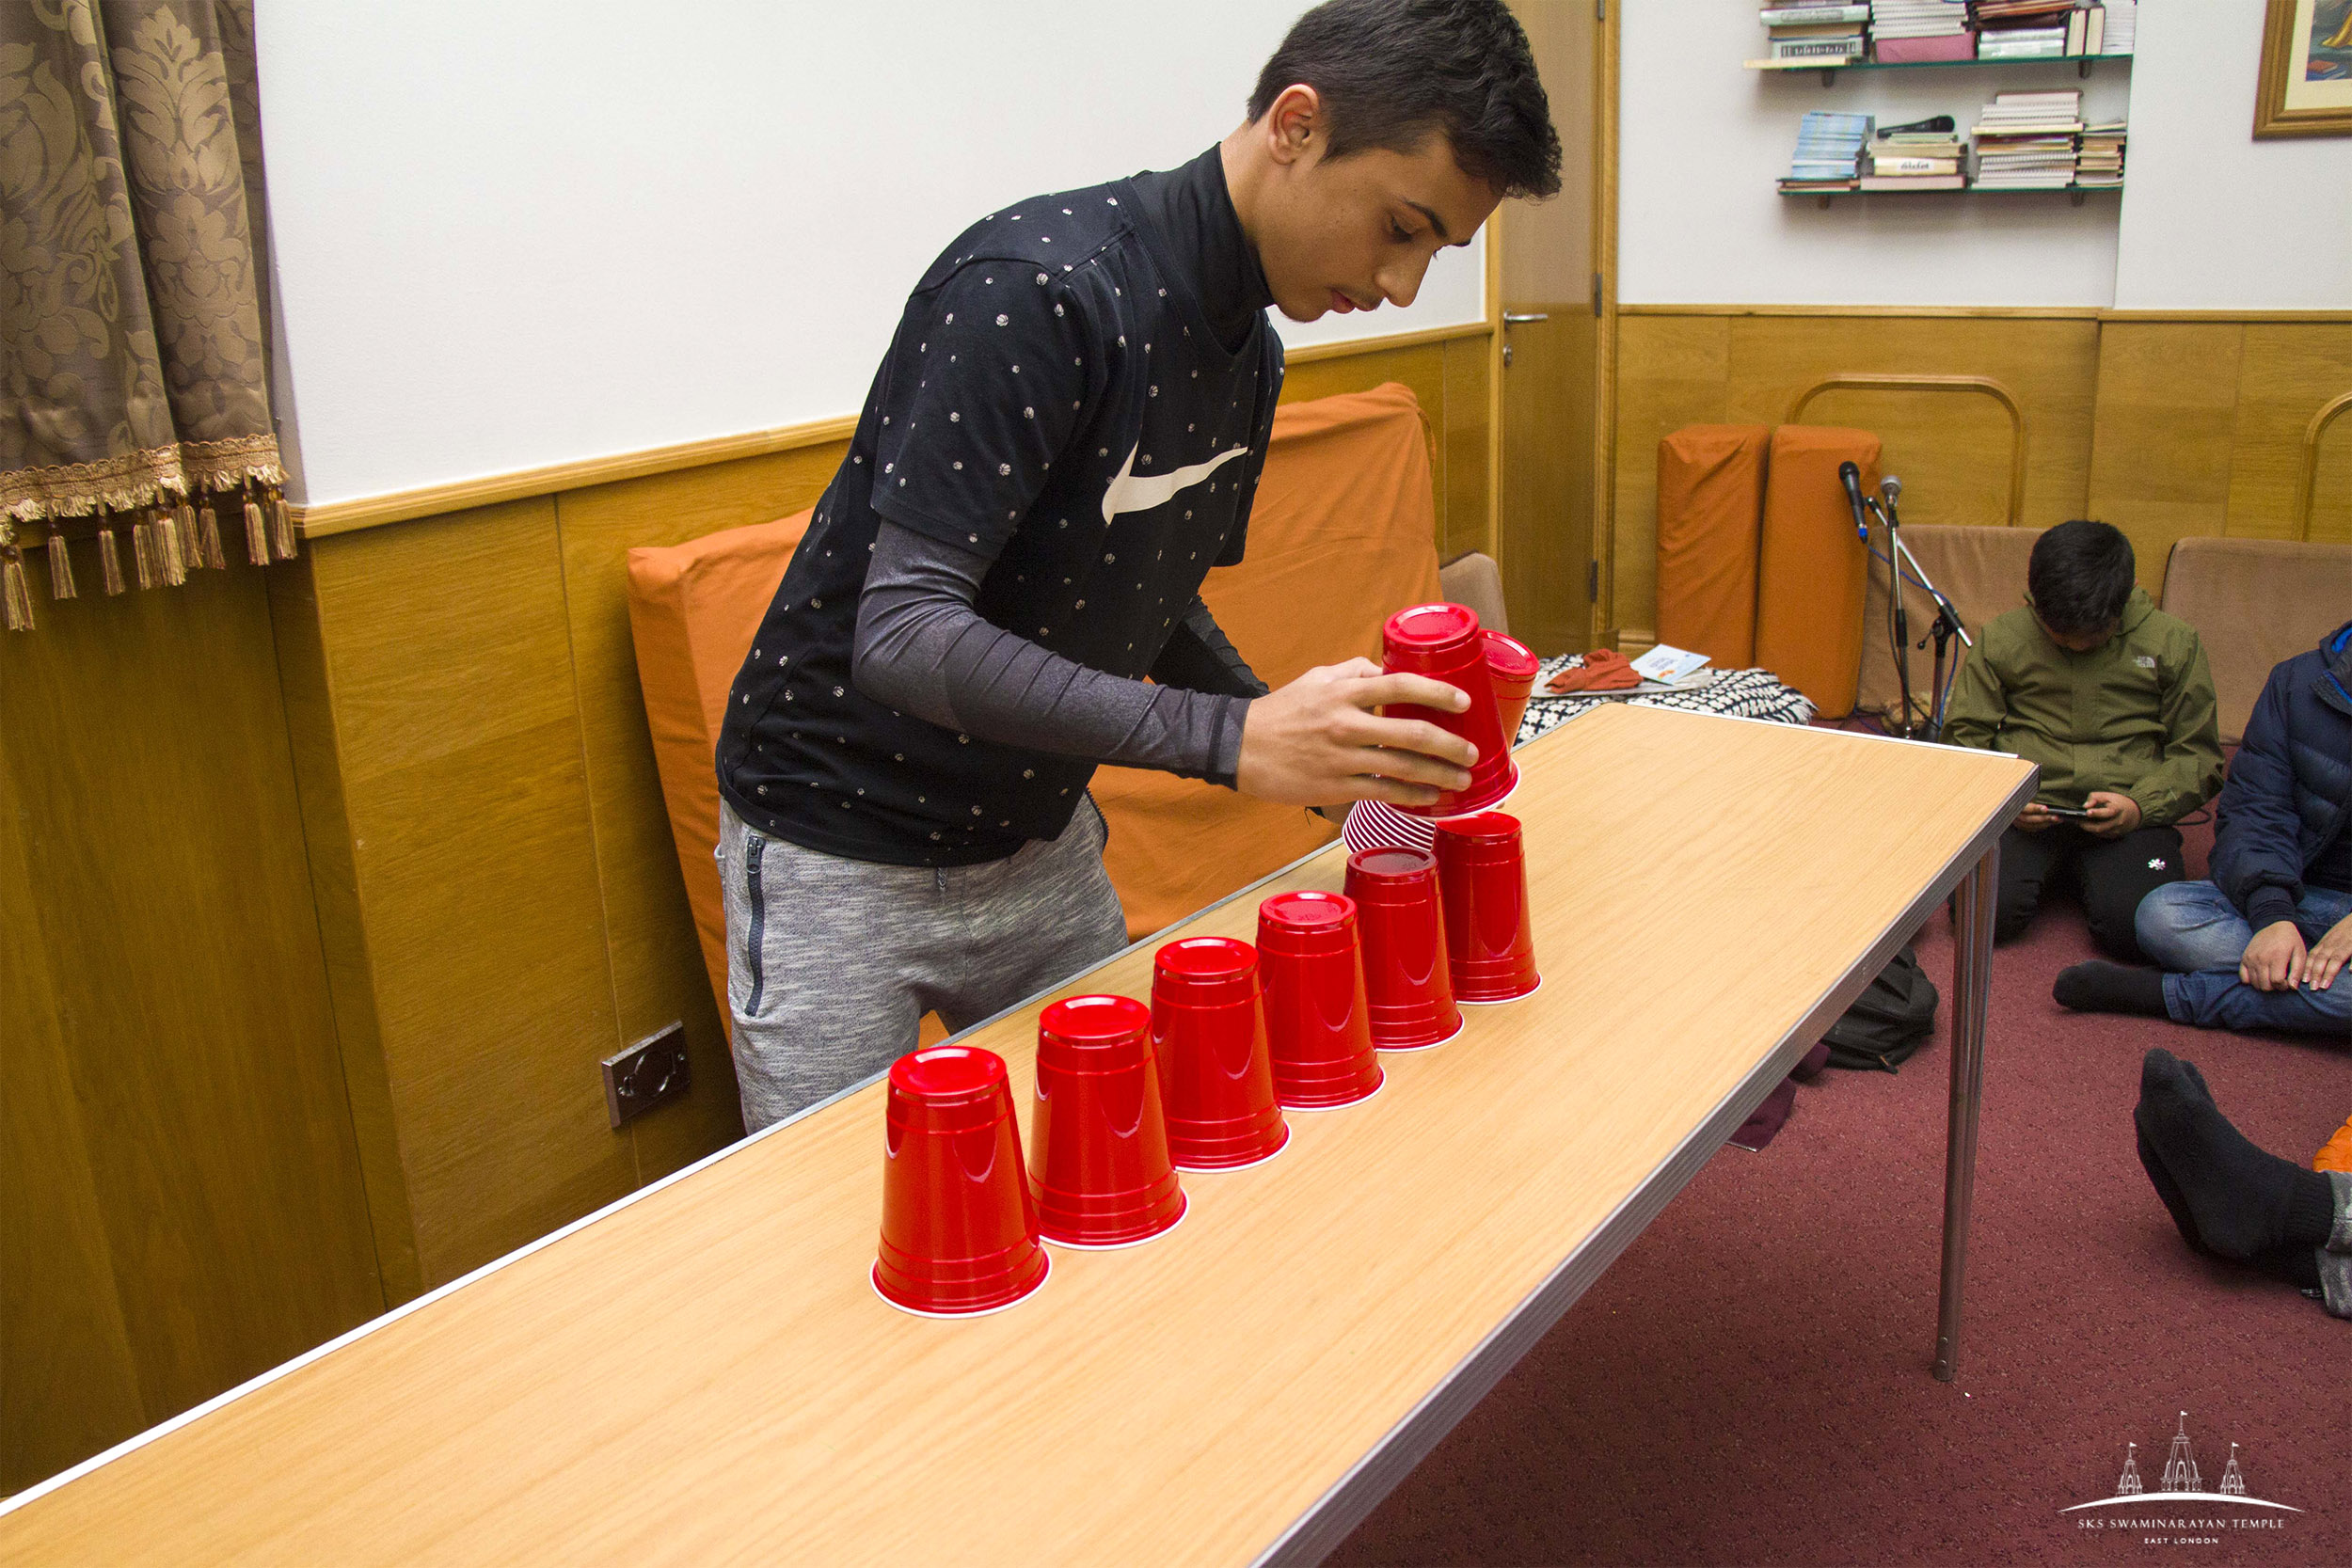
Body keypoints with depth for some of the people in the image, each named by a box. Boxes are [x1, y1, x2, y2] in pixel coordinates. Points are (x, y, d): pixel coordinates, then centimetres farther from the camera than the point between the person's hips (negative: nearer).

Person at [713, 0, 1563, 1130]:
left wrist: (1328, 750, -4)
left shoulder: (1247, 350, 2)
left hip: (1044, 843, 8)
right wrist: (1231, 740, -37)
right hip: (843, 853, -7)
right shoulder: (1037, 290, -26)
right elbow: (902, 635, -32)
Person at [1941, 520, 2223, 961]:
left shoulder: (2171, 644, 7)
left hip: (2127, 816, 0)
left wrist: (2141, 805, -10)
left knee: (2138, 928, -28)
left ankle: (2091, 871, 6)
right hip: (2026, 810, 1)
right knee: (1986, 912, -27)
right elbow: (1965, 737, 12)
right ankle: (2050, 868, 7)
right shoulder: (2002, 640, 7)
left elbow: (2197, 755, 10)